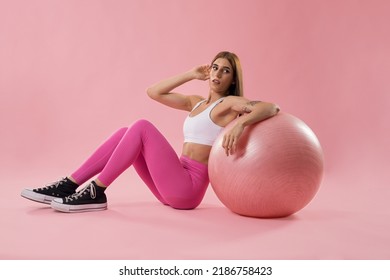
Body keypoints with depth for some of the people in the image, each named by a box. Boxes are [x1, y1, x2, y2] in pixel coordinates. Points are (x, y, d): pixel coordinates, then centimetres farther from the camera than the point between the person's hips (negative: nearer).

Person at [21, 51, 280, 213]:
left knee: (142, 127, -17)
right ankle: (67, 186, -7)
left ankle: (96, 194, -16)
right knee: (126, 133, -2)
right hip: (175, 187, 7)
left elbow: (272, 107, -19)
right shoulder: (196, 103, 19)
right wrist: (191, 75, 15)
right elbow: (154, 92, 16)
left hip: (188, 188, -7)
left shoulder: (229, 103, -2)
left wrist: (240, 123, -35)